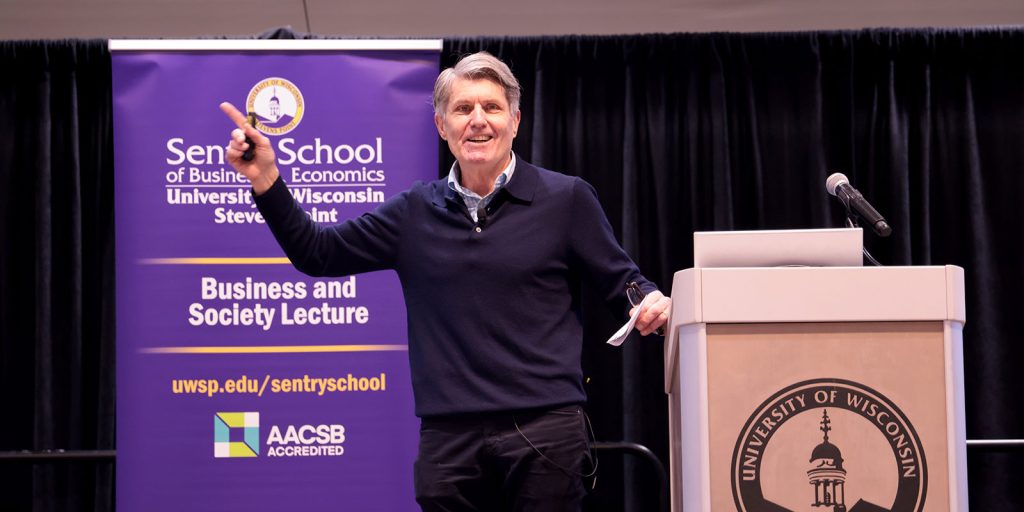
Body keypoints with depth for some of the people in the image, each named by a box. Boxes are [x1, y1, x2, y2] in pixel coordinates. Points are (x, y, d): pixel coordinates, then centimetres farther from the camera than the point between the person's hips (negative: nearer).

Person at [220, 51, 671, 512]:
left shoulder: (566, 198, 4)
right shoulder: (416, 214, 12)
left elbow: (620, 281, 7)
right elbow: (315, 252, 14)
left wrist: (652, 302, -16)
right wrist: (266, 180, 3)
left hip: (545, 433, -3)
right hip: (448, 439, 3)